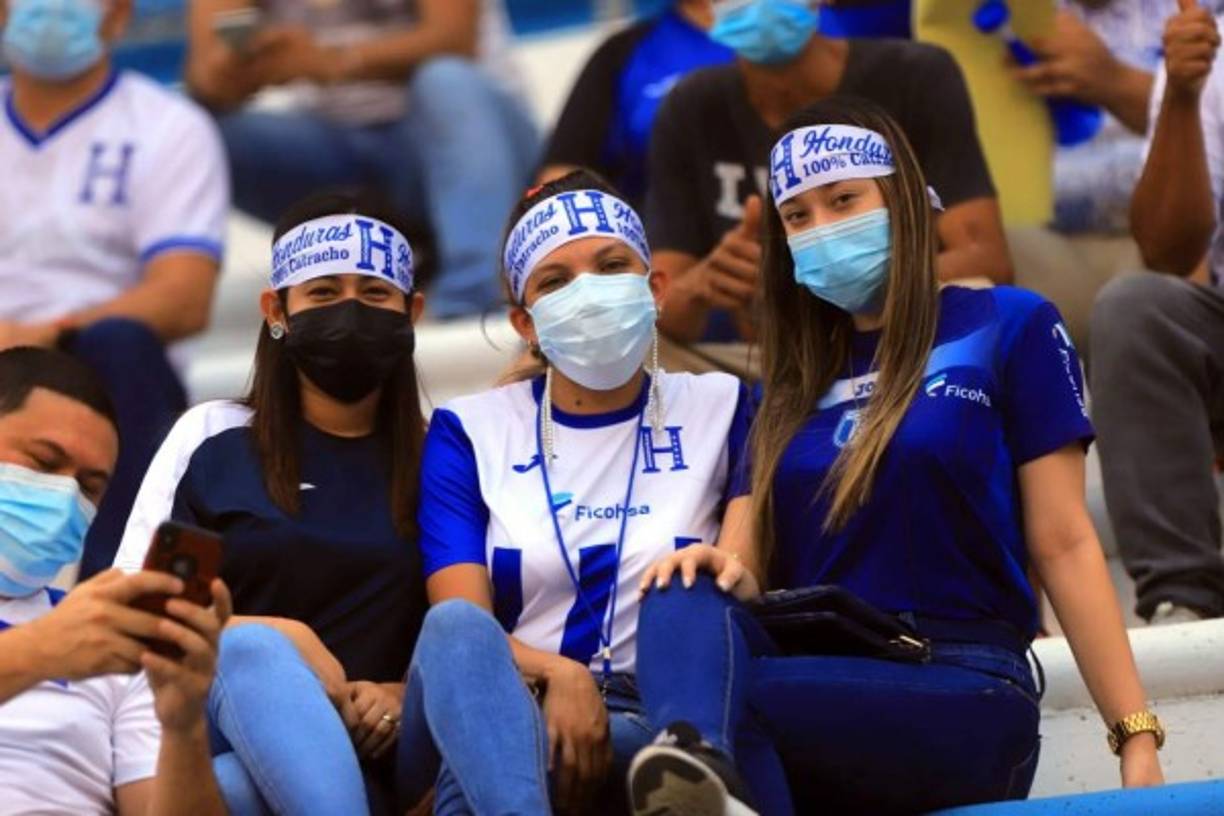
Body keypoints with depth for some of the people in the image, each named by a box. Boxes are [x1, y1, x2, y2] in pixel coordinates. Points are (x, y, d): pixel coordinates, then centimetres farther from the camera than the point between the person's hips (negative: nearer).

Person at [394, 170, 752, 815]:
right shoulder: (470, 432, 15)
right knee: (458, 628, -37)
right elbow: (458, 625, 1)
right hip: (502, 712, 0)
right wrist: (556, 675, -21)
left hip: (646, 730, 0)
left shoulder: (720, 410, 16)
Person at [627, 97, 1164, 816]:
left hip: (961, 695, -3)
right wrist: (732, 572, -9)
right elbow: (765, 567, 18)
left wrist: (1137, 736, -5)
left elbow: (1062, 546, 4)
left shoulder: (1009, 327, 10)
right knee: (687, 602, -32)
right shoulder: (792, 385, 24)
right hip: (815, 683, 3)